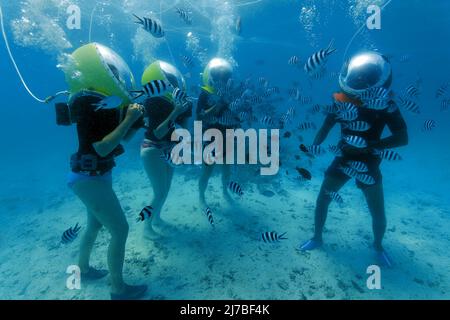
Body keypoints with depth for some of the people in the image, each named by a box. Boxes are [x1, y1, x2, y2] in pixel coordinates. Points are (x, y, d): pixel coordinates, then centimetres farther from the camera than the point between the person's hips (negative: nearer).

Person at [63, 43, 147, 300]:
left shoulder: (102, 100, 6)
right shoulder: (87, 102, -21)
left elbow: (121, 137, 14)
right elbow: (102, 148, -27)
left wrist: (136, 120, -2)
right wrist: (128, 119, -24)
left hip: (96, 176, 9)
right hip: (90, 179, -9)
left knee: (95, 225, 25)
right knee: (120, 230, 0)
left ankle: (83, 269, 47)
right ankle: (119, 289, 18)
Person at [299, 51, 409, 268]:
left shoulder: (384, 105, -18)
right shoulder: (342, 100, -12)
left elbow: (402, 138, -23)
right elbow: (326, 126, -1)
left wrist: (367, 146, -35)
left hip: (368, 164, -2)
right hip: (343, 159, 2)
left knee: (378, 213, 3)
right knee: (322, 199, 3)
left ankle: (378, 246, 33)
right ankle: (317, 238, 24)